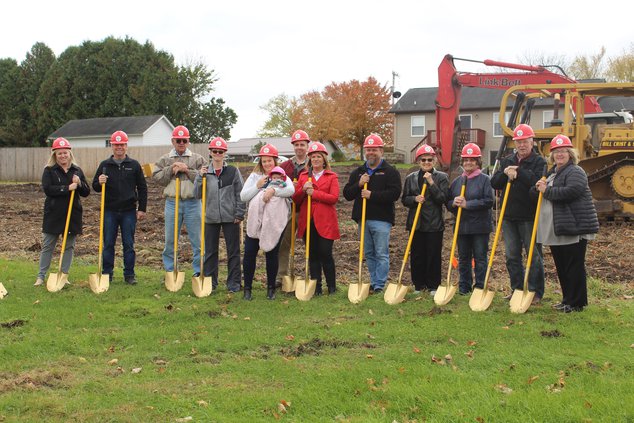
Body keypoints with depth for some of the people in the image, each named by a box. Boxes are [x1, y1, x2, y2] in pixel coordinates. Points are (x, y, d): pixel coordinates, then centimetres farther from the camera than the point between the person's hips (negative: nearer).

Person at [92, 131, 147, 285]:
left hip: (129, 211, -1)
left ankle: (129, 274, 12)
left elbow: (142, 188, 6)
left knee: (129, 244, 4)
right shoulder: (104, 165, 6)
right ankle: (107, 274, 14)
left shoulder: (134, 165, 4)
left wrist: (142, 209, 1)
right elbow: (94, 186, 9)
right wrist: (99, 183, -15)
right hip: (110, 211, 1)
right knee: (108, 244, 5)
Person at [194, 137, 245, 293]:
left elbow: (240, 194, 1)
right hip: (211, 217, 2)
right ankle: (210, 282, 17)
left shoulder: (233, 171, 0)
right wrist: (200, 177, -10)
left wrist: (239, 214, -5)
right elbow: (197, 194, 2)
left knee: (233, 251, 4)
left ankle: (234, 283, 12)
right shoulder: (204, 172, 5)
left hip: (230, 217, -2)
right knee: (210, 251, 8)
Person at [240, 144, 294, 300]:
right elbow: (243, 196, 1)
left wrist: (273, 190, -31)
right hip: (255, 222, 2)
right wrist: (257, 186, -11)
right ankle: (247, 288, 8)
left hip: (274, 224, -1)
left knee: (272, 255, 6)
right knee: (249, 254, -2)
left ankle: (271, 288, 18)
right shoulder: (254, 176, 9)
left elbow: (291, 190, -18)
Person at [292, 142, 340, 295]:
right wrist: (303, 190, -9)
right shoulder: (303, 176, 14)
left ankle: (331, 287, 8)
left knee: (326, 254, -4)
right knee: (312, 255, 6)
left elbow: (334, 197, -9)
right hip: (307, 222, 3)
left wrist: (314, 193, -14)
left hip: (325, 222, -3)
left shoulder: (332, 177, 5)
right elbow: (295, 199, 10)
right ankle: (316, 287, 14)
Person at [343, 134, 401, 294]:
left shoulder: (390, 171, 0)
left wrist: (372, 195, -17)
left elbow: (394, 193, -14)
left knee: (381, 254, -5)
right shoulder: (358, 172, 16)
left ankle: (379, 285, -2)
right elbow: (347, 194, 9)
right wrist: (358, 185, -9)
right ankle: (373, 283, 20)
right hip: (363, 219, 5)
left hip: (381, 219, -5)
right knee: (369, 254, 11)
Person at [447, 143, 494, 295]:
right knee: (463, 258, 10)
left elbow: (488, 201, -15)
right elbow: (448, 203, 14)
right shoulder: (457, 181, 11)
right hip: (461, 226, 5)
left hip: (480, 226, -5)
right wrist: (453, 203, -10)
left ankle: (480, 288, 8)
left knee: (480, 258, 1)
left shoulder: (484, 179, -4)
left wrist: (467, 204, -17)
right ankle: (464, 288, 19)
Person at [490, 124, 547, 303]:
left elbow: (537, 182, -22)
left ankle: (536, 292, 8)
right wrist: (505, 173, -12)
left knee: (534, 255, 1)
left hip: (529, 216, -6)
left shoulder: (539, 161, -4)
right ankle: (517, 288, 23)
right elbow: (494, 183, 5)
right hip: (509, 216, 6)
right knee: (512, 256, 12)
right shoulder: (506, 161, 14)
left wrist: (518, 172, -17)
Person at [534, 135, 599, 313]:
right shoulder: (551, 173, 19)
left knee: (574, 266, -4)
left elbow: (569, 192, -26)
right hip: (555, 230, 9)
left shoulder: (575, 172, -9)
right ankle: (567, 300, 24)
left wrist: (546, 190, -16)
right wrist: (538, 187, 1)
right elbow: (536, 193, 24)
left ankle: (576, 303, 1)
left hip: (574, 227, -9)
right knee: (561, 266, 14)